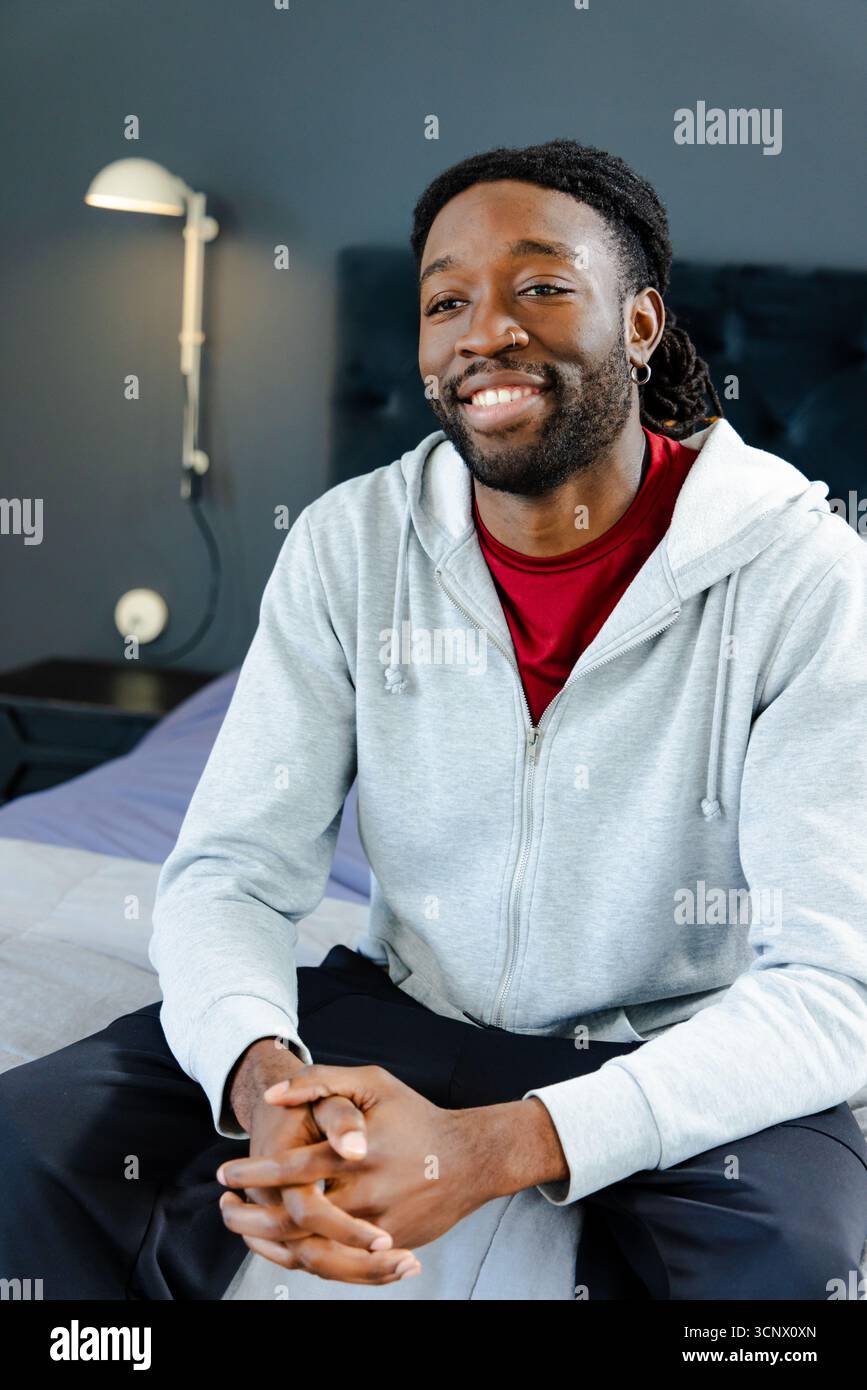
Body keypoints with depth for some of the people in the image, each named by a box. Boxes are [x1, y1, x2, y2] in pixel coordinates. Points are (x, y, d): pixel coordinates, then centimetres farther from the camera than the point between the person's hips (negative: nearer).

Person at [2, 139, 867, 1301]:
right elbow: (230, 870, -7)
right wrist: (266, 1079, -31)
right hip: (409, 1005, 3)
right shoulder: (349, 542, -6)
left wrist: (488, 1149, -33)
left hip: (681, 1048, -2)